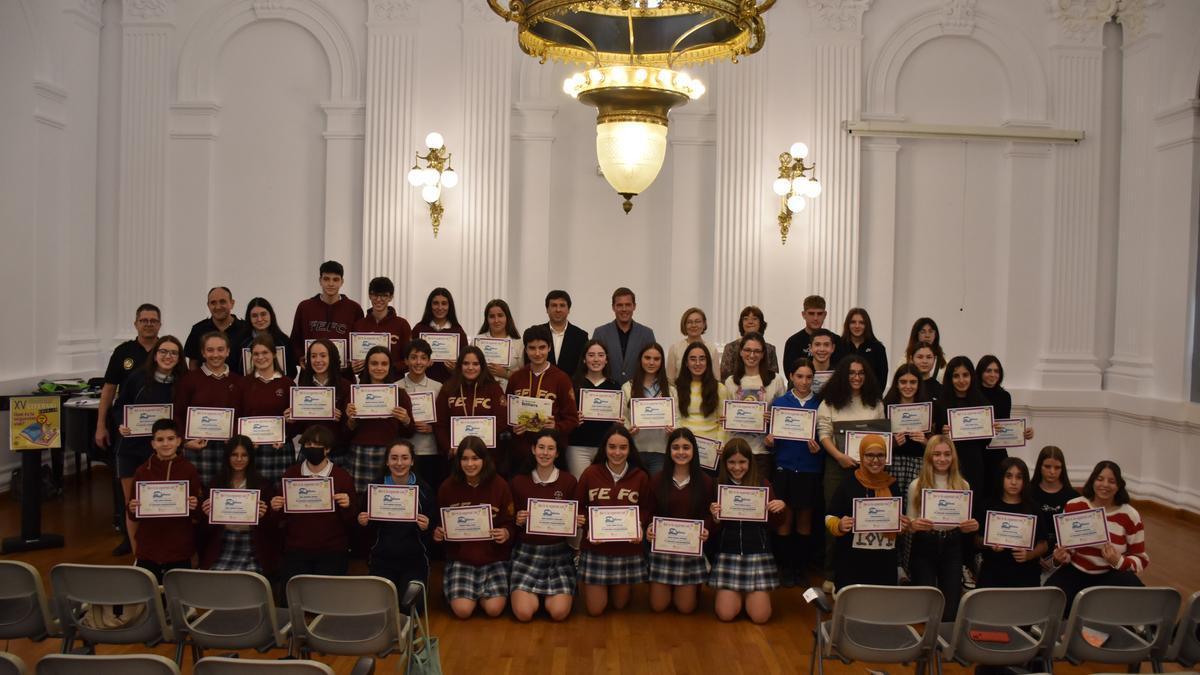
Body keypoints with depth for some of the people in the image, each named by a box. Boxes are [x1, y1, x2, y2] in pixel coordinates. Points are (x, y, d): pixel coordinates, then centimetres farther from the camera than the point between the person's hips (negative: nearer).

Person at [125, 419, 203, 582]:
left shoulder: (189, 470, -2)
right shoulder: (142, 471, 2)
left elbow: (199, 508, 3)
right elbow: (134, 515, 8)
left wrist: (195, 507, -18)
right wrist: (131, 508, -13)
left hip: (179, 550, -1)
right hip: (148, 550, 1)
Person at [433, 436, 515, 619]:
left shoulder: (499, 485, -5)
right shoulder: (448, 487, -3)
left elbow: (509, 522, 0)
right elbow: (439, 523, 8)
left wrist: (506, 533, -22)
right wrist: (437, 533, -15)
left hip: (494, 557, 0)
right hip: (460, 557, 0)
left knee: (494, 609, -18)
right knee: (462, 610, -18)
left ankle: (481, 592, 17)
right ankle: (471, 590, 17)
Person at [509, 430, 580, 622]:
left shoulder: (569, 481, -2)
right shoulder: (519, 481, -1)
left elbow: (576, 517, 7)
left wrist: (578, 522, -15)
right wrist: (518, 521, -15)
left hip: (559, 552, 0)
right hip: (527, 551, 0)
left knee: (559, 612, -15)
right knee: (523, 613, -15)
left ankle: (549, 595, 20)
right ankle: (534, 594, 20)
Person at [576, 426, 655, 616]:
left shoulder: (640, 477, -4)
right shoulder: (590, 473, -7)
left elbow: (648, 509, 5)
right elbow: (578, 507, 1)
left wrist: (640, 526, -14)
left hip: (628, 550, 1)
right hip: (595, 548, -1)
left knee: (620, 604, 13)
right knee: (595, 609, 4)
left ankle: (623, 585, 46)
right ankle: (587, 584, 37)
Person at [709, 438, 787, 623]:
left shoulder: (762, 484, 1)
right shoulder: (718, 485, 0)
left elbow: (775, 524, 7)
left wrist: (781, 508, -13)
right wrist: (714, 517, -20)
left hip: (757, 552, 0)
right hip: (728, 552, 0)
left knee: (760, 616, -7)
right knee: (726, 614, -8)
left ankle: (752, 593, 26)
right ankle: (737, 593, 25)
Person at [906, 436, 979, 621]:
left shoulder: (963, 485, 8)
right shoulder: (916, 485, 1)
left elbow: (965, 525, 13)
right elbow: (910, 523, 3)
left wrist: (972, 526, -10)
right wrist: (915, 524, -20)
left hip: (952, 547, 2)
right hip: (924, 547, -2)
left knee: (951, 611, 1)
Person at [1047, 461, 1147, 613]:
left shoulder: (1130, 515, -3)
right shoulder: (1073, 506, -1)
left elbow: (1142, 559, 2)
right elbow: (1062, 544, 10)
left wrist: (1119, 562, -20)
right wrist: (1060, 556, -14)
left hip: (1112, 576, 0)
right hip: (1075, 573, 0)